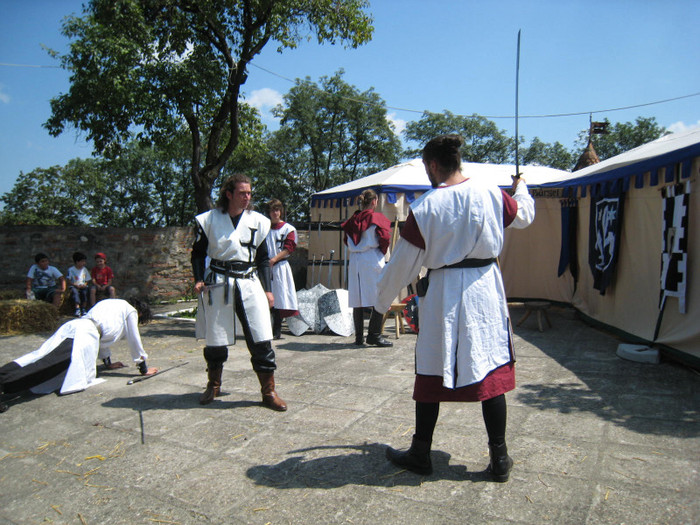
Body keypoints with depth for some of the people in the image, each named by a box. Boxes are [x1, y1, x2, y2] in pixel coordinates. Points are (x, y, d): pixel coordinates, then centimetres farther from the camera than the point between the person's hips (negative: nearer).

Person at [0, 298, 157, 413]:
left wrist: (108, 363, 51)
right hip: (86, 333, -8)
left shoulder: (112, 304, 38)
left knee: (38, 358, -6)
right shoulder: (131, 311, 15)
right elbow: (134, 340, 14)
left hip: (70, 327, 8)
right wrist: (143, 369, 23)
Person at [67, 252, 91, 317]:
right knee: (75, 291, -34)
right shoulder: (71, 269, 2)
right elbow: (69, 280, 0)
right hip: (74, 286, -2)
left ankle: (84, 309, -29)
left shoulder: (84, 269, 11)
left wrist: (85, 285, -9)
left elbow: (87, 280, 12)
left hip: (83, 286, 2)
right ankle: (77, 309, -42)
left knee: (85, 291, -30)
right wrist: (76, 285, -14)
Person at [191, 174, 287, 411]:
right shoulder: (209, 220, 1)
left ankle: (268, 392, 7)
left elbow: (263, 258, 11)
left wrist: (267, 289, 6)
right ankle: (213, 385, 32)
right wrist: (199, 280, -6)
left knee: (261, 338, -6)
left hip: (249, 282, 1)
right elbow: (198, 253, 8)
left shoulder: (258, 221, 7)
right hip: (217, 284, -1)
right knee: (215, 339, 7)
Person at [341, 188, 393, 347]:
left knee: (357, 299, 8)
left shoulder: (353, 219, 10)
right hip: (372, 260, -6)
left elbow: (346, 240, 15)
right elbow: (385, 238, -10)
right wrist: (381, 251, 5)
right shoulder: (377, 218, -4)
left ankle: (359, 337, 13)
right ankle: (374, 335, -3)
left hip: (354, 261, 6)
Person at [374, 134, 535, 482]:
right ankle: (499, 459, 19)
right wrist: (521, 188, 42)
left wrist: (382, 300, 10)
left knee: (432, 372, 10)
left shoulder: (425, 206, -10)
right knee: (492, 369, 10)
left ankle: (420, 454, 23)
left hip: (443, 293, -2)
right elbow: (524, 215, 20)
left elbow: (404, 262, -5)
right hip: (485, 287, 3)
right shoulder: (491, 194, -2)